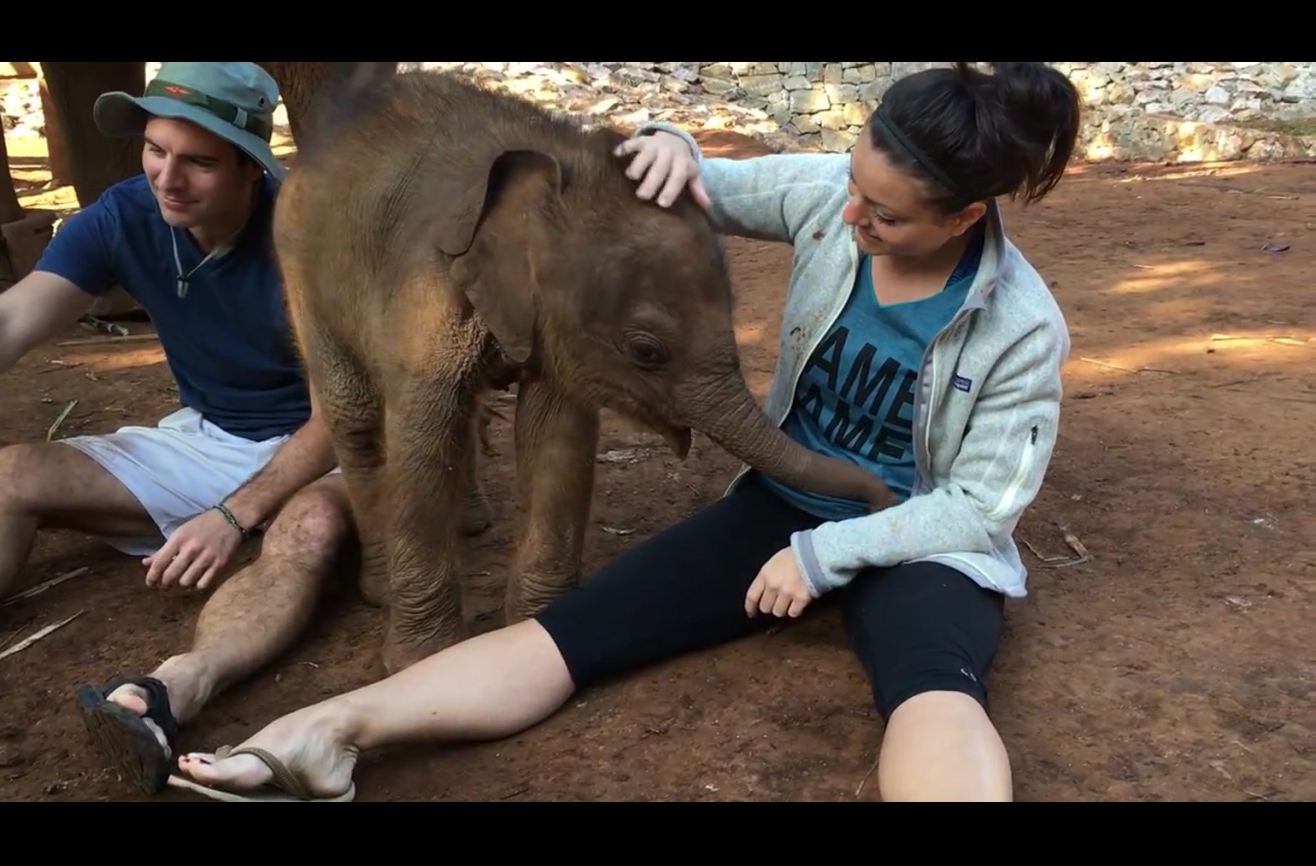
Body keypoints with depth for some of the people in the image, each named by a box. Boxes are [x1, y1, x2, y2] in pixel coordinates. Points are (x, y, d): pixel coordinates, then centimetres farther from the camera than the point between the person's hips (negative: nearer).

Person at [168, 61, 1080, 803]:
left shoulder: (1022, 330, -18)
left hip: (919, 543, -3)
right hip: (782, 505, 4)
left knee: (938, 694, -41)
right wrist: (676, 149, -17)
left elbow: (982, 506, -14)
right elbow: (709, 191, 7)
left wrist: (825, 554, -22)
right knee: (569, 629, -16)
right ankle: (320, 736, -26)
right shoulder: (828, 195, -9)